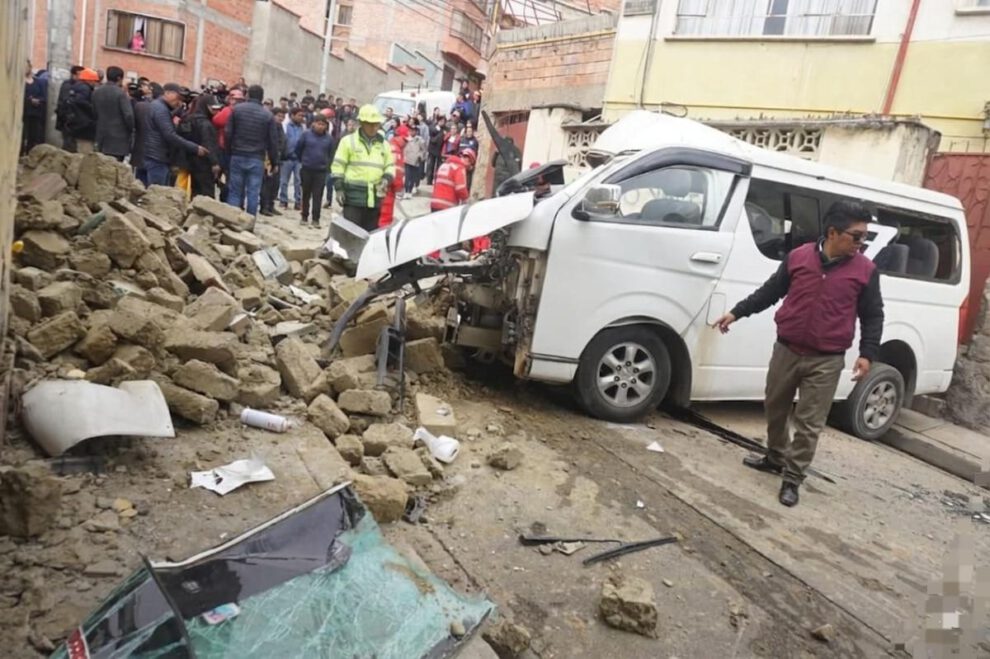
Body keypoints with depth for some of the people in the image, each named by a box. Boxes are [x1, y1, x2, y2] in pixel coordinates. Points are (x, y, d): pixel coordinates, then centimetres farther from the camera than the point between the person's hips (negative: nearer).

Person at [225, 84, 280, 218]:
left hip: (237, 156, 2)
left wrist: (229, 153, 10)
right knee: (253, 193, 2)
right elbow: (272, 141, 0)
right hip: (257, 159, -1)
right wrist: (274, 162, 7)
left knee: (235, 191, 6)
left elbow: (227, 133, 0)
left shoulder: (236, 109, 3)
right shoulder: (268, 115, 0)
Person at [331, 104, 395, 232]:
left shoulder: (384, 144, 14)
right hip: (354, 195, -4)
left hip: (374, 196, 4)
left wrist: (386, 178, -2)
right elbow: (338, 165, 1)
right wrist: (339, 187, -7)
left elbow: (390, 165, 20)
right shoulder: (349, 140, 1)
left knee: (371, 232, 9)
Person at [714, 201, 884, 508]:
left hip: (826, 361, -2)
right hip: (786, 351, 2)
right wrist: (737, 313, 6)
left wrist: (867, 353, -7)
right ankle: (775, 458, 37)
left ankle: (792, 479, 12)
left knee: (809, 423, 1)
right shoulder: (798, 257, -2)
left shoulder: (865, 270, -3)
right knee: (775, 409, 16)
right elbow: (769, 292, 8)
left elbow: (873, 317, 3)